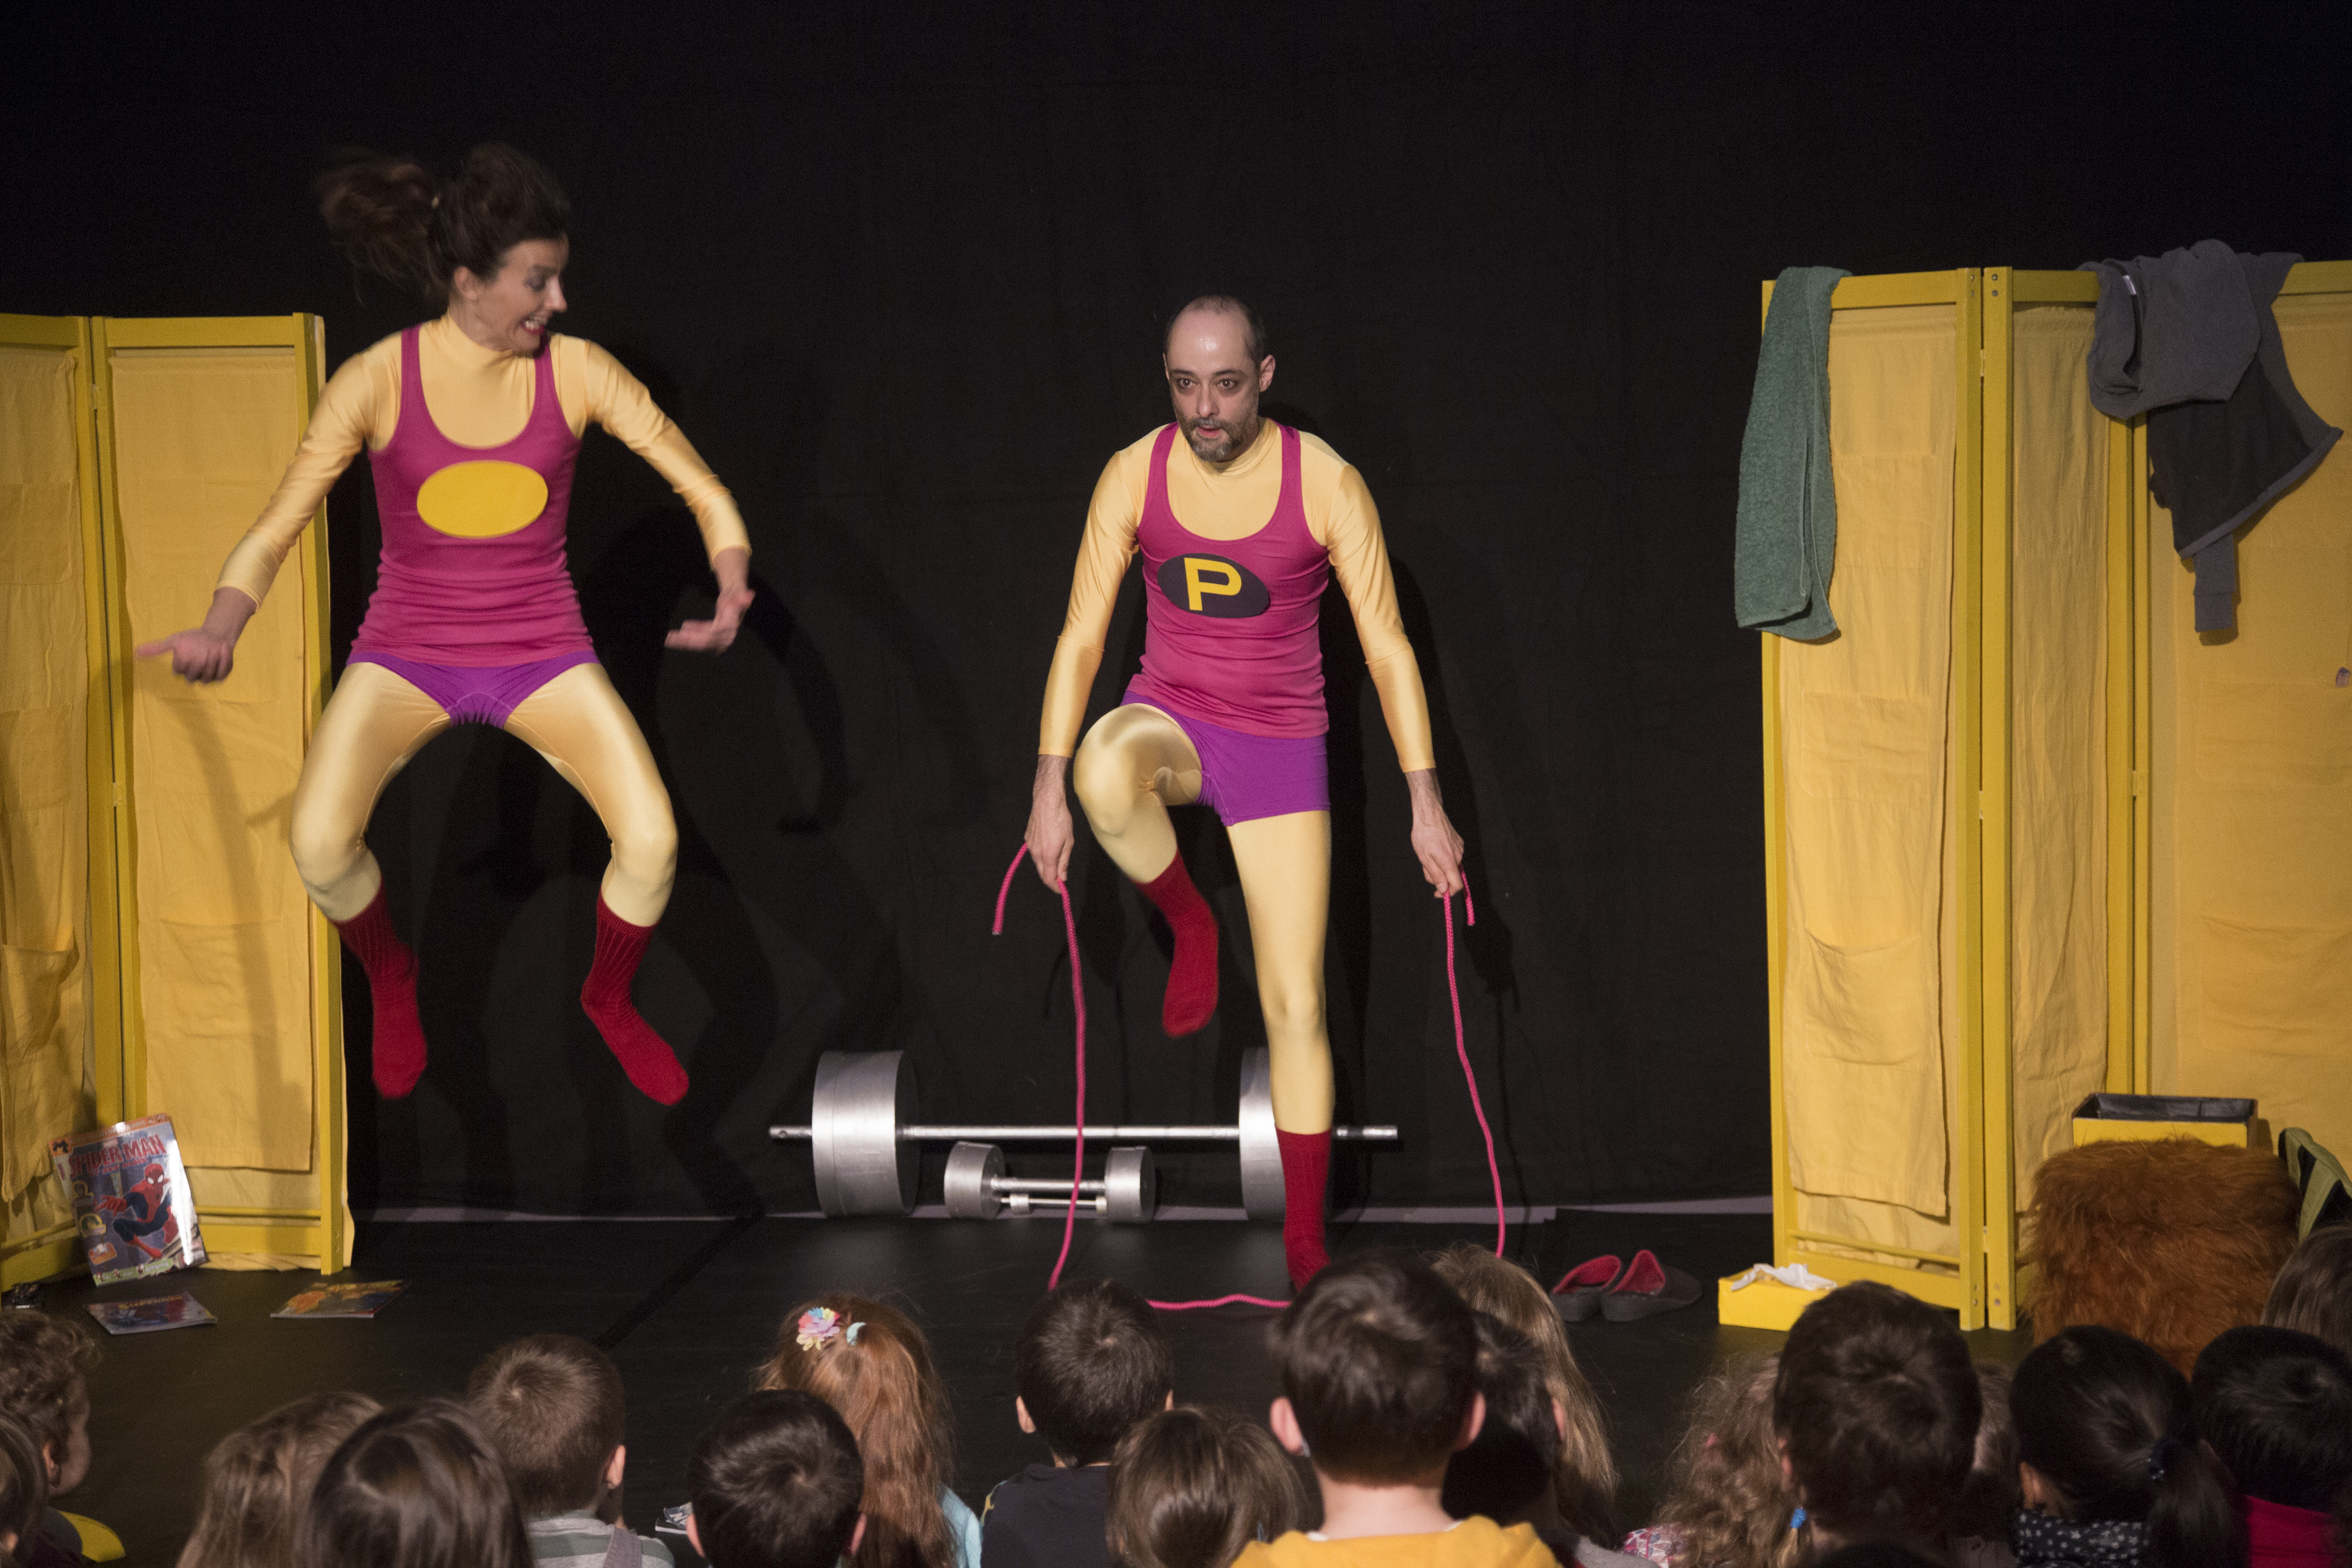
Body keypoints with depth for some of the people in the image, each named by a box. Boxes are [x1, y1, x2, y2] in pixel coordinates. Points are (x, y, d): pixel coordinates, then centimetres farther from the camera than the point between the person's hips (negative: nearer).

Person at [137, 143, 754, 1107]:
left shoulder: (578, 372, -9)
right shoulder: (377, 382, -13)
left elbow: (703, 490, -4)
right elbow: (277, 529, -10)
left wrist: (733, 590, -24)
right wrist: (220, 629, -29)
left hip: (543, 654, 1)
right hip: (407, 655, -1)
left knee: (651, 842, -22)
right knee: (319, 845, -27)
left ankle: (610, 998, 13)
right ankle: (390, 982, 10)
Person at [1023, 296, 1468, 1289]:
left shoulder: (1325, 486, -12)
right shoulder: (1134, 478, -8)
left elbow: (1387, 647, -7)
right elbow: (1080, 638, -3)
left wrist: (1426, 803, -9)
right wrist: (1050, 787, -9)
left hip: (1279, 747, -1)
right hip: (1169, 719, 1)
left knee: (1295, 1004, -3)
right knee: (1106, 770, -39)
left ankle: (1305, 1245, 8)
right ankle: (1189, 927, -8)